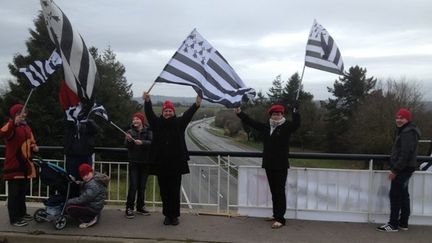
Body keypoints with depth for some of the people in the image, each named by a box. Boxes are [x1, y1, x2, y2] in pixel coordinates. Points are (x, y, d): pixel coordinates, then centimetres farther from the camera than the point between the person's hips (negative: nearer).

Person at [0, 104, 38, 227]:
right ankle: (14, 218, 1)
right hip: (14, 165, -8)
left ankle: (22, 213, 29)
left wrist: (34, 147, 3)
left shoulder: (26, 127, 13)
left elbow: (31, 142, 25)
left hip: (25, 164, 8)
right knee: (14, 193, -4)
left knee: (22, 191, 17)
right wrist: (13, 122, -47)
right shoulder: (11, 126, -12)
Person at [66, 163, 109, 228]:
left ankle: (89, 220, -9)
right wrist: (80, 183, 4)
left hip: (93, 208, -11)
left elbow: (83, 199, -26)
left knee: (69, 208, -17)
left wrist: (69, 201, -14)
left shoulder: (94, 185, -27)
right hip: (90, 204, 11)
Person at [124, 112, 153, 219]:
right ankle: (129, 208, -1)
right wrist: (129, 140, -27)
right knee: (133, 186, -8)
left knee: (142, 186, 9)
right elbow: (127, 146, -7)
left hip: (145, 162, 1)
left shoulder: (148, 131, 1)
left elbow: (151, 142, -14)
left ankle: (140, 207, 20)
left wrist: (142, 142, -30)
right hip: (134, 162, -1)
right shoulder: (130, 131, 4)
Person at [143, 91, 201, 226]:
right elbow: (149, 113, -5)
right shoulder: (157, 123, 6)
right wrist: (147, 101, -21)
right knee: (164, 191, 8)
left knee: (175, 191, 4)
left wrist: (196, 104, -23)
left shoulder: (179, 123, 4)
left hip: (176, 163, -1)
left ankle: (174, 216, 15)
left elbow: (188, 114, -8)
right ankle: (167, 215, 20)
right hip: (161, 164, 1)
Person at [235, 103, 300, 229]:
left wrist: (295, 112, -36)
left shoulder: (286, 126, -5)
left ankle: (280, 219, -3)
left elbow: (296, 124, -25)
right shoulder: (265, 127, 10)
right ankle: (276, 215, 23)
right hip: (269, 164, 5)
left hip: (281, 165, -5)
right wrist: (239, 113, 16)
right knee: (273, 191, 13)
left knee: (280, 191, -5)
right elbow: (251, 122, 17)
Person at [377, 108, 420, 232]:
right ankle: (403, 223, 21)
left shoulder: (408, 133, -17)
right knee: (403, 195, 14)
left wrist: (395, 170, -23)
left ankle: (393, 224, -4)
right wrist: (395, 168, 19)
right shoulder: (405, 131, 17)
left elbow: (405, 154, -24)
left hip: (403, 169, -11)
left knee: (395, 195, -8)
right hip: (404, 169, 11)